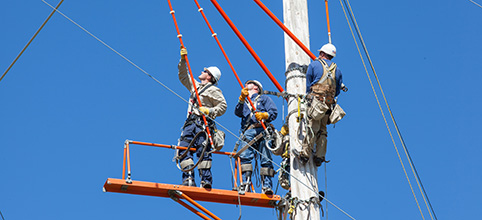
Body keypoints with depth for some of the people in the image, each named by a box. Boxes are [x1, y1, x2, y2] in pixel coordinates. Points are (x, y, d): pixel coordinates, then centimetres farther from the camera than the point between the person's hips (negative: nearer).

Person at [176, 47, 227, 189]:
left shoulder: (213, 90, 5)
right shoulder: (195, 85, 29)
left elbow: (223, 106, -2)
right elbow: (183, 76, 39)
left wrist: (209, 111, -15)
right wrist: (183, 60, 29)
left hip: (203, 123, -7)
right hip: (190, 123, 8)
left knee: (202, 150, -18)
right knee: (184, 149, -8)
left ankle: (206, 180, -21)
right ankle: (189, 179, -14)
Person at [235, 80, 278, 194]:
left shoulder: (264, 98, 28)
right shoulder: (244, 103, 37)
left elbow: (274, 112, 11)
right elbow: (237, 112, 13)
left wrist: (264, 115, -10)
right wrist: (242, 99, -3)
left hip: (262, 130, -3)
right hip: (247, 132, 3)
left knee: (266, 159, -15)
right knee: (245, 157, -19)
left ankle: (267, 186, -21)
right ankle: (246, 182, -26)